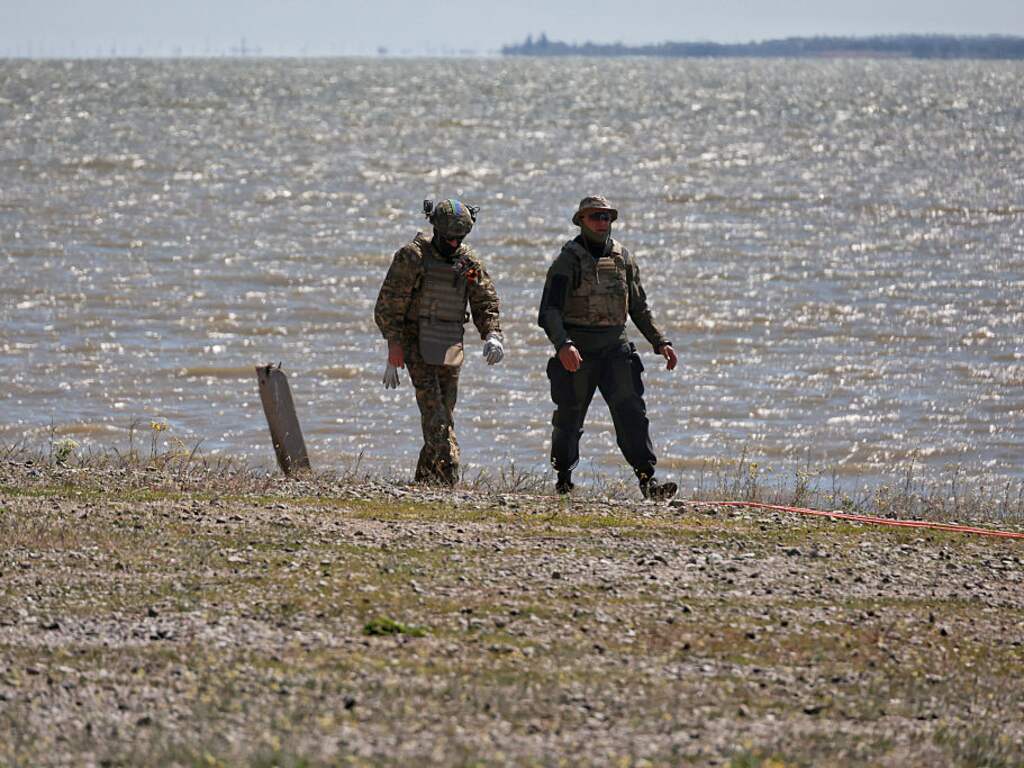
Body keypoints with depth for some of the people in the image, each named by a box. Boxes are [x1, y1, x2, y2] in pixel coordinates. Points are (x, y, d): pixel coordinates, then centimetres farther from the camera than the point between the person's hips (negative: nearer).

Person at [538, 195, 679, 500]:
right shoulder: (568, 260, -7)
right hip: (577, 351, -3)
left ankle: (647, 479, -16)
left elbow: (639, 307, 20)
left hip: (615, 348, 3)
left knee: (631, 412, -10)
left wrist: (660, 342, 12)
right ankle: (563, 478, 24)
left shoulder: (623, 258, 10)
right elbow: (549, 311, -16)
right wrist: (563, 345, -32)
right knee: (570, 416, 5)